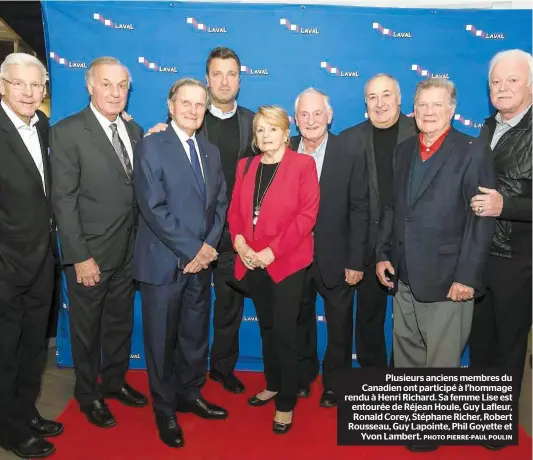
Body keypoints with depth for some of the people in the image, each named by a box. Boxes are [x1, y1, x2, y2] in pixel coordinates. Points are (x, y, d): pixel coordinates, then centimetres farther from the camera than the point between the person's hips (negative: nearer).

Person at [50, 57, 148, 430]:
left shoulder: (134, 130, 6)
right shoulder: (68, 132, -12)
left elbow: (137, 187, 9)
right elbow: (64, 200, -15)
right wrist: (80, 257, -17)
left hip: (128, 251, 5)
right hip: (90, 254, -5)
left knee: (121, 322, 20)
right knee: (87, 328, 14)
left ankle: (115, 381, 42)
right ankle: (88, 394, 35)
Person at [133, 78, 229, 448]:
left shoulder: (211, 152, 11)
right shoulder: (151, 146, -7)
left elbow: (220, 203, 9)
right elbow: (153, 207, -16)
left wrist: (209, 245, -7)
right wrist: (191, 250, -16)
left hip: (201, 261, 5)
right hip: (164, 262, -5)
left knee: (196, 334, 17)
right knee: (162, 339, 9)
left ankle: (190, 394, 38)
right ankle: (165, 410, 29)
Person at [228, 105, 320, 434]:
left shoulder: (302, 164, -4)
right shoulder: (246, 166, 12)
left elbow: (307, 214, -12)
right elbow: (235, 210, 10)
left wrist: (273, 251, -18)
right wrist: (240, 243, -9)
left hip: (287, 261, -5)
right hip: (252, 262, 5)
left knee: (285, 331, 0)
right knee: (267, 327, 16)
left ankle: (286, 403, 16)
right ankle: (273, 385, 35)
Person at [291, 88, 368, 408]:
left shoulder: (351, 154, -8)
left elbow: (359, 210, -9)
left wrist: (356, 261, -11)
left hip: (335, 258, -2)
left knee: (339, 325, 14)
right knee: (299, 321, 18)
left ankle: (334, 382, 37)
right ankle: (302, 376, 40)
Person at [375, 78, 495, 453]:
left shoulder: (472, 152, -7)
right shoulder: (404, 150, 11)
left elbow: (482, 219, -11)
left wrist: (467, 276, -15)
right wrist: (383, 254, 7)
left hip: (446, 276, -5)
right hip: (404, 275, 6)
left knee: (441, 357, 9)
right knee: (406, 352, 18)